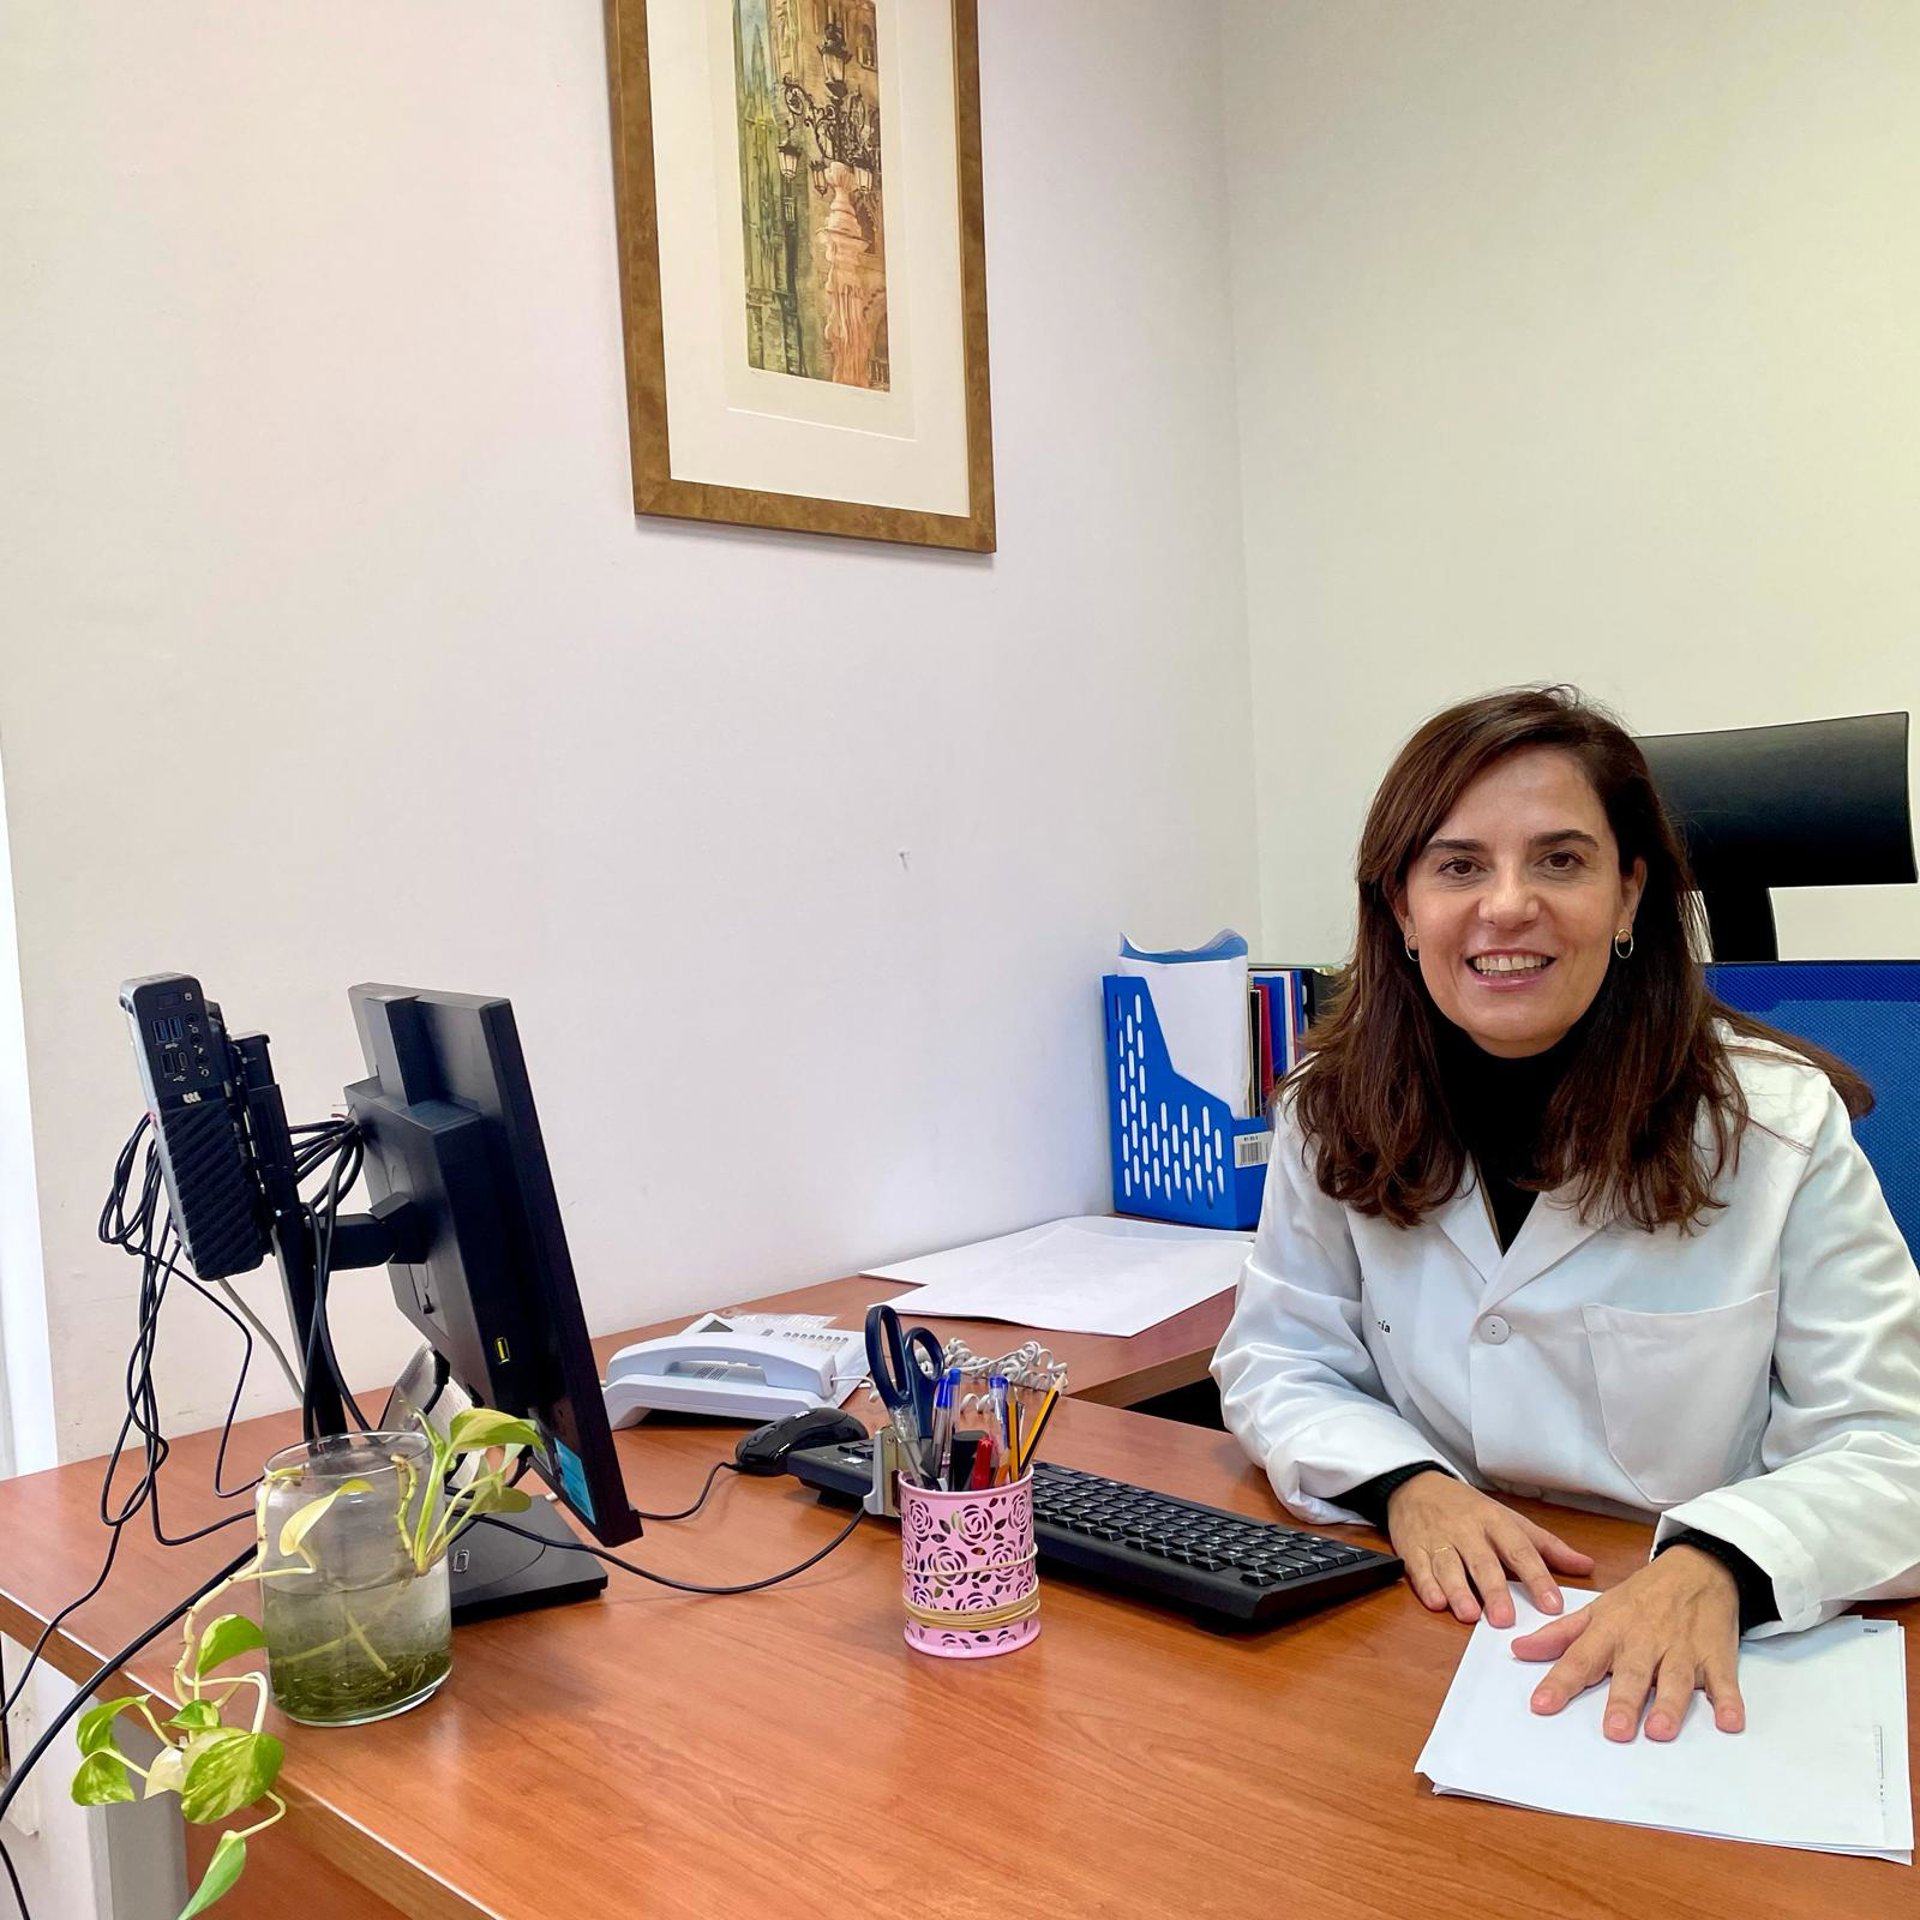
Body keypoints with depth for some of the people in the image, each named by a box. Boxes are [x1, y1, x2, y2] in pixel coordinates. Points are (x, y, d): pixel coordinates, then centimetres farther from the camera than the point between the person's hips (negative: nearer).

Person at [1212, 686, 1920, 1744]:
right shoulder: (1333, 1111, -1)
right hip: (1428, 1635, 1)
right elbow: (1275, 1362, 5)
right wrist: (1409, 1485, -14)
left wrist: (1713, 1565, -27)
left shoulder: (1779, 1125, -7)